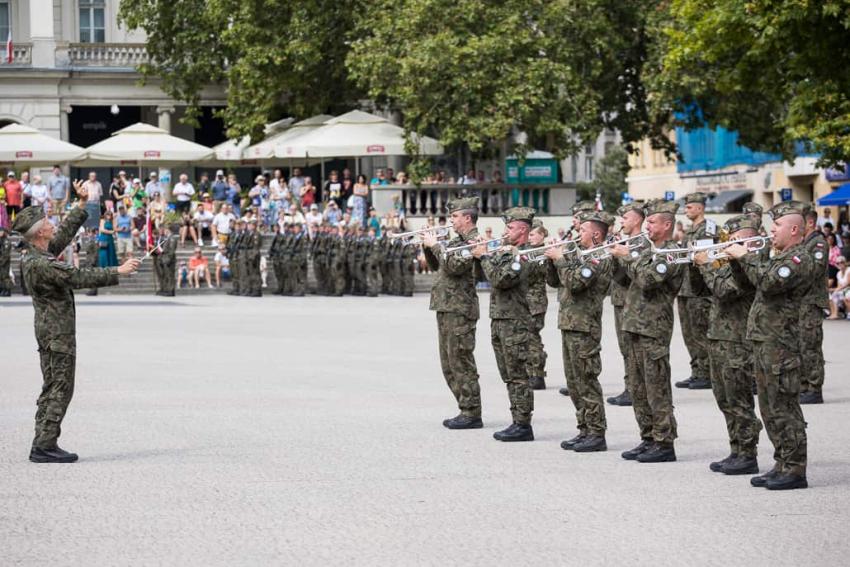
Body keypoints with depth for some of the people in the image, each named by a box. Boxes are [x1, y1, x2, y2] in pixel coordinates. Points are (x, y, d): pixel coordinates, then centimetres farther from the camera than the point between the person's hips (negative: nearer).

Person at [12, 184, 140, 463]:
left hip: (51, 332, 10)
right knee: (59, 390, -7)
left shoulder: (36, 253, 7)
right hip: (57, 333, -10)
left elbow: (65, 233, 22)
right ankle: (44, 446, -7)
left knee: (52, 389, 12)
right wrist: (118, 271, -18)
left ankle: (44, 444, 13)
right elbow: (79, 277, -23)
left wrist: (81, 205, 25)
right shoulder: (39, 264, -22)